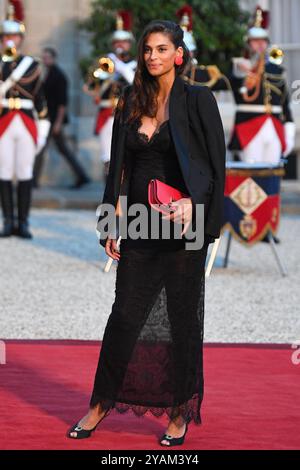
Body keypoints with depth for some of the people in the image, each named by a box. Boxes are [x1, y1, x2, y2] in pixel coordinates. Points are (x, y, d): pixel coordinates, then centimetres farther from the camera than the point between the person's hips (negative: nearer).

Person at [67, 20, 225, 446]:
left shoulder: (198, 100, -5)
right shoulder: (132, 102, 9)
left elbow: (217, 165, -7)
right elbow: (119, 167, 12)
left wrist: (194, 203, -21)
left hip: (183, 224, -4)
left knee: (182, 319, 4)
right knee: (125, 314, 7)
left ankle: (180, 414, 14)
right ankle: (102, 404, 18)